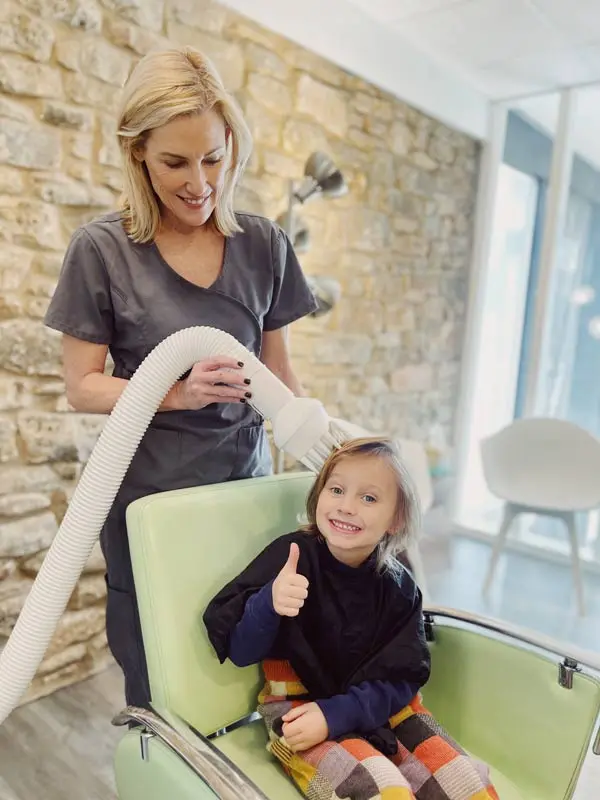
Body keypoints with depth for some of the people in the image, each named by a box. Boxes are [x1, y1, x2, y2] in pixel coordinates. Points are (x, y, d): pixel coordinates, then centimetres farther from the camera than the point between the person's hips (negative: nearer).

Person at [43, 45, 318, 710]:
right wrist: (178, 391, -21)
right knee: (157, 685, 11)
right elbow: (82, 387, -6)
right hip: (149, 497, -2)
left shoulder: (262, 245, 1)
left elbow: (278, 367, 8)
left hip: (246, 485, 2)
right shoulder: (102, 248, -7)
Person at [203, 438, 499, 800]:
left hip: (380, 708, 4)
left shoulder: (398, 587, -7)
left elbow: (402, 678, -8)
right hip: (297, 708, -3)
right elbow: (238, 650, -16)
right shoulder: (291, 555, -16)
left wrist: (335, 714, -22)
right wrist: (269, 605, -37)